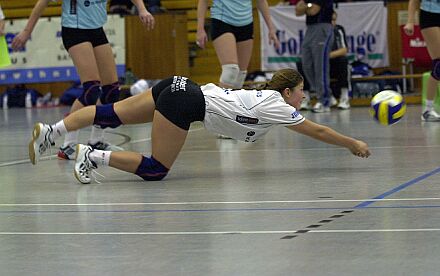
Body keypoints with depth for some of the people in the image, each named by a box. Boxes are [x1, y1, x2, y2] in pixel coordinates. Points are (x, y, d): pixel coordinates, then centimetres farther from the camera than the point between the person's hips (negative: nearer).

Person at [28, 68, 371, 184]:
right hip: (185, 103, -8)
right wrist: (353, 144, 16)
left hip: (179, 87, 8)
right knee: (155, 170, -7)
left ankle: (49, 132, -4)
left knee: (110, 114, 4)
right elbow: (319, 131, 5)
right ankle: (92, 156, -13)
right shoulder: (278, 108, -1)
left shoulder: (266, 95, 20)